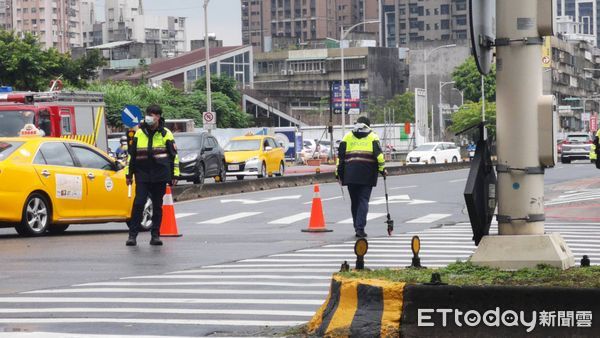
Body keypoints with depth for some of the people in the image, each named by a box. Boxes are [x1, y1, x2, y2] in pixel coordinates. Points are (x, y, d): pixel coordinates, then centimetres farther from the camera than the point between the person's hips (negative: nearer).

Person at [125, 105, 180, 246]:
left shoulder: (166, 134, 2)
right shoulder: (139, 133, 8)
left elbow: (174, 156, 5)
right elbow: (131, 154, 14)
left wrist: (174, 175, 1)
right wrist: (129, 174, 12)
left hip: (160, 176, -1)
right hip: (142, 176, 1)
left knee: (157, 206, 5)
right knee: (138, 204, -8)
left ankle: (155, 235, 12)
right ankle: (132, 235, -4)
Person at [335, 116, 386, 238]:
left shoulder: (347, 137, 14)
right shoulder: (372, 137, 8)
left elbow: (340, 156, 10)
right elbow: (378, 154, -4)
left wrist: (339, 173, 12)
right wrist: (382, 168, 5)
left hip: (350, 174, 2)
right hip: (367, 174, -2)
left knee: (354, 201, 12)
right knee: (363, 200, -2)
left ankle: (358, 227, 15)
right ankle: (360, 228, -14)